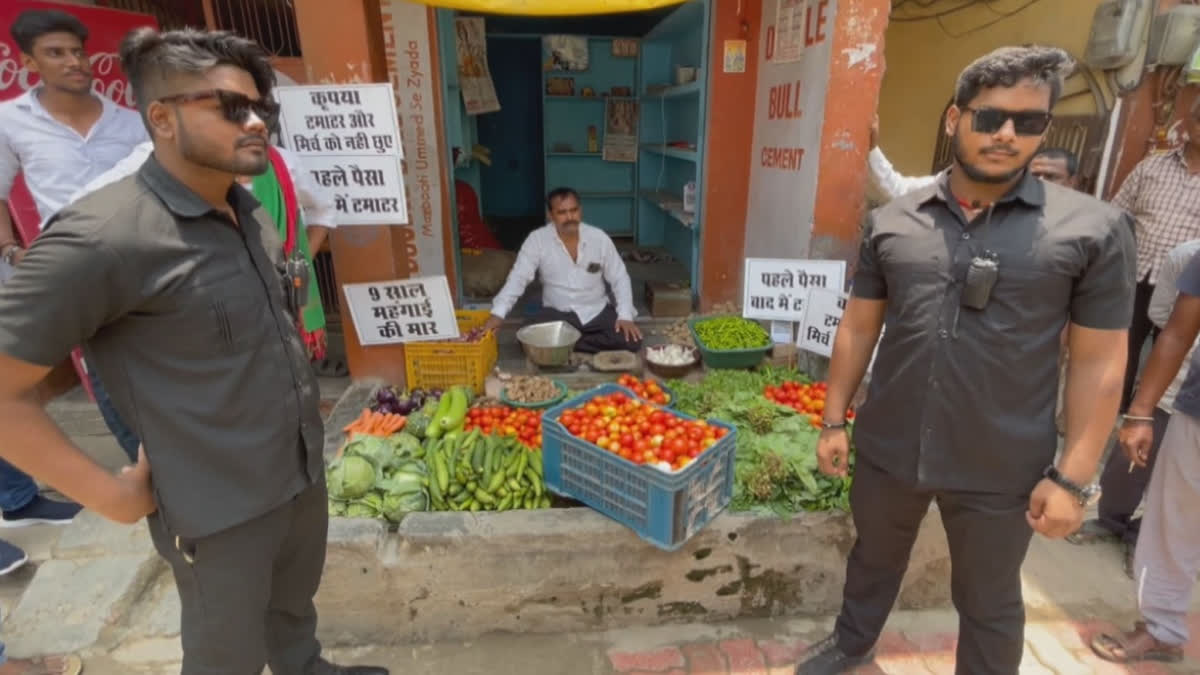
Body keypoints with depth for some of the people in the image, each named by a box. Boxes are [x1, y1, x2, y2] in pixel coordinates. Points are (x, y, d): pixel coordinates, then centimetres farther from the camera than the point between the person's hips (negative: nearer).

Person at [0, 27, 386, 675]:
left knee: (293, 605, 29)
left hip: (304, 476, 7)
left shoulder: (252, 213, 3)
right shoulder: (105, 235, -22)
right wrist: (108, 493, -15)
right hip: (221, 511, -6)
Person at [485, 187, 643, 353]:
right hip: (557, 313, -1)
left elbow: (620, 279, -1)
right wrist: (498, 313, -28)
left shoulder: (599, 238, -7)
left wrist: (625, 315, -15)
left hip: (598, 312, 1)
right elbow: (518, 278, -13)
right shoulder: (537, 239, -9)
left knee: (631, 340, -23)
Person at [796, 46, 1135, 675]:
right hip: (887, 450, 3)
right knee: (873, 558, 26)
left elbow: (1099, 363, -5)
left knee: (988, 605, 20)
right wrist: (834, 420, 4)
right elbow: (858, 328, 4)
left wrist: (1073, 477, -7)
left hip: (1002, 471, -2)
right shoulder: (890, 221, -2)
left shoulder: (1094, 228, -7)